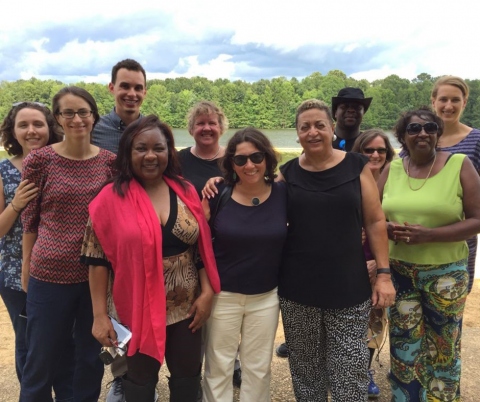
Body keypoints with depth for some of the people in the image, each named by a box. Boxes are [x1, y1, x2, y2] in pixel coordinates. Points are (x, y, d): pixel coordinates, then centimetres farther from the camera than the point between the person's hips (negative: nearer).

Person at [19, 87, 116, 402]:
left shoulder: (110, 161, -1)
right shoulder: (40, 159, -7)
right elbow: (29, 217, 1)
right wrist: (26, 266, 4)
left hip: (97, 274, 2)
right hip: (49, 274, -2)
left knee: (91, 358, 18)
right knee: (42, 360, 14)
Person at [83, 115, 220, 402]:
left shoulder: (186, 192, -2)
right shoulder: (111, 199, -11)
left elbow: (203, 247, 3)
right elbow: (98, 261, -8)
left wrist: (207, 293, -3)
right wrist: (100, 315, -8)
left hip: (186, 307, 3)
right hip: (137, 309, -3)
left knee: (188, 375, 18)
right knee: (141, 378, 18)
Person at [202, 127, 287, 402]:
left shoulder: (283, 194, -8)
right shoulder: (218, 195, -10)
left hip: (266, 297, 1)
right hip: (222, 296, -1)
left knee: (258, 369, 18)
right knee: (218, 368, 14)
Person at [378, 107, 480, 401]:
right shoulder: (392, 170, 3)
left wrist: (428, 235, -21)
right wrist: (389, 229, -14)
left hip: (445, 273, -2)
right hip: (399, 271, 2)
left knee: (443, 347, 13)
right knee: (403, 346, 11)